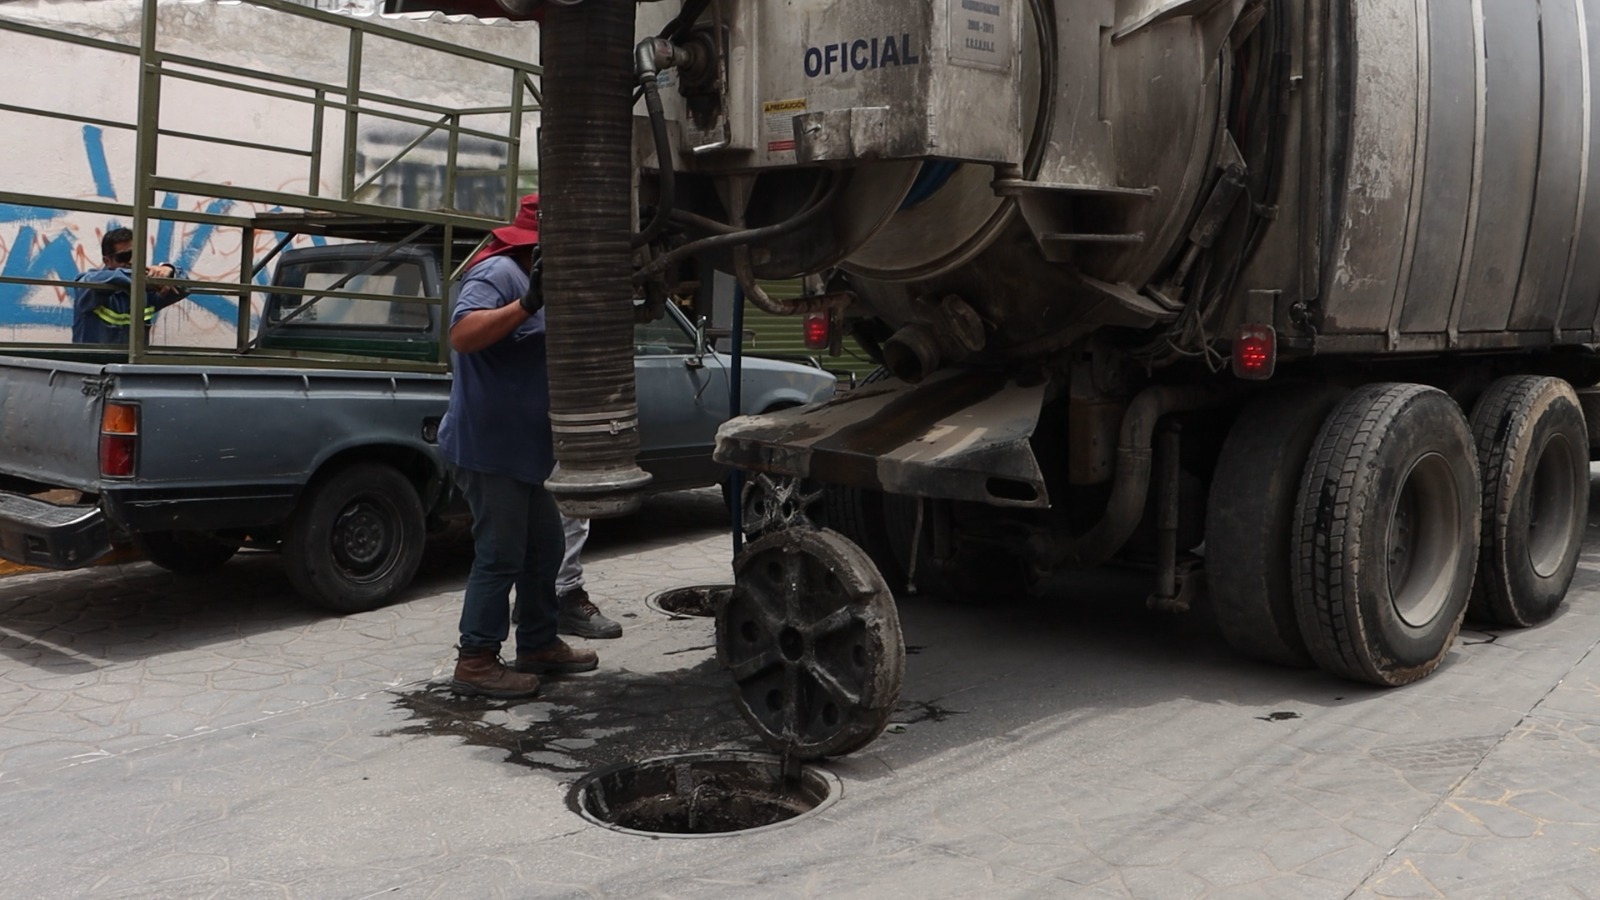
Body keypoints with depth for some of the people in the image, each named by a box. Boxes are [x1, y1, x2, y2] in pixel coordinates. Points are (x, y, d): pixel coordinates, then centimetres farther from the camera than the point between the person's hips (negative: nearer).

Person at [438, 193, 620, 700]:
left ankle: (539, 645, 28)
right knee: (500, 556, -7)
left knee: (544, 547, 16)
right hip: (488, 447, -11)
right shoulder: (498, 273, -14)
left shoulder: (532, 281, 19)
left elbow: (550, 359, 30)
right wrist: (527, 304, -35)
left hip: (523, 449, 11)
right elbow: (461, 335, -30)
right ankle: (476, 662, 2)